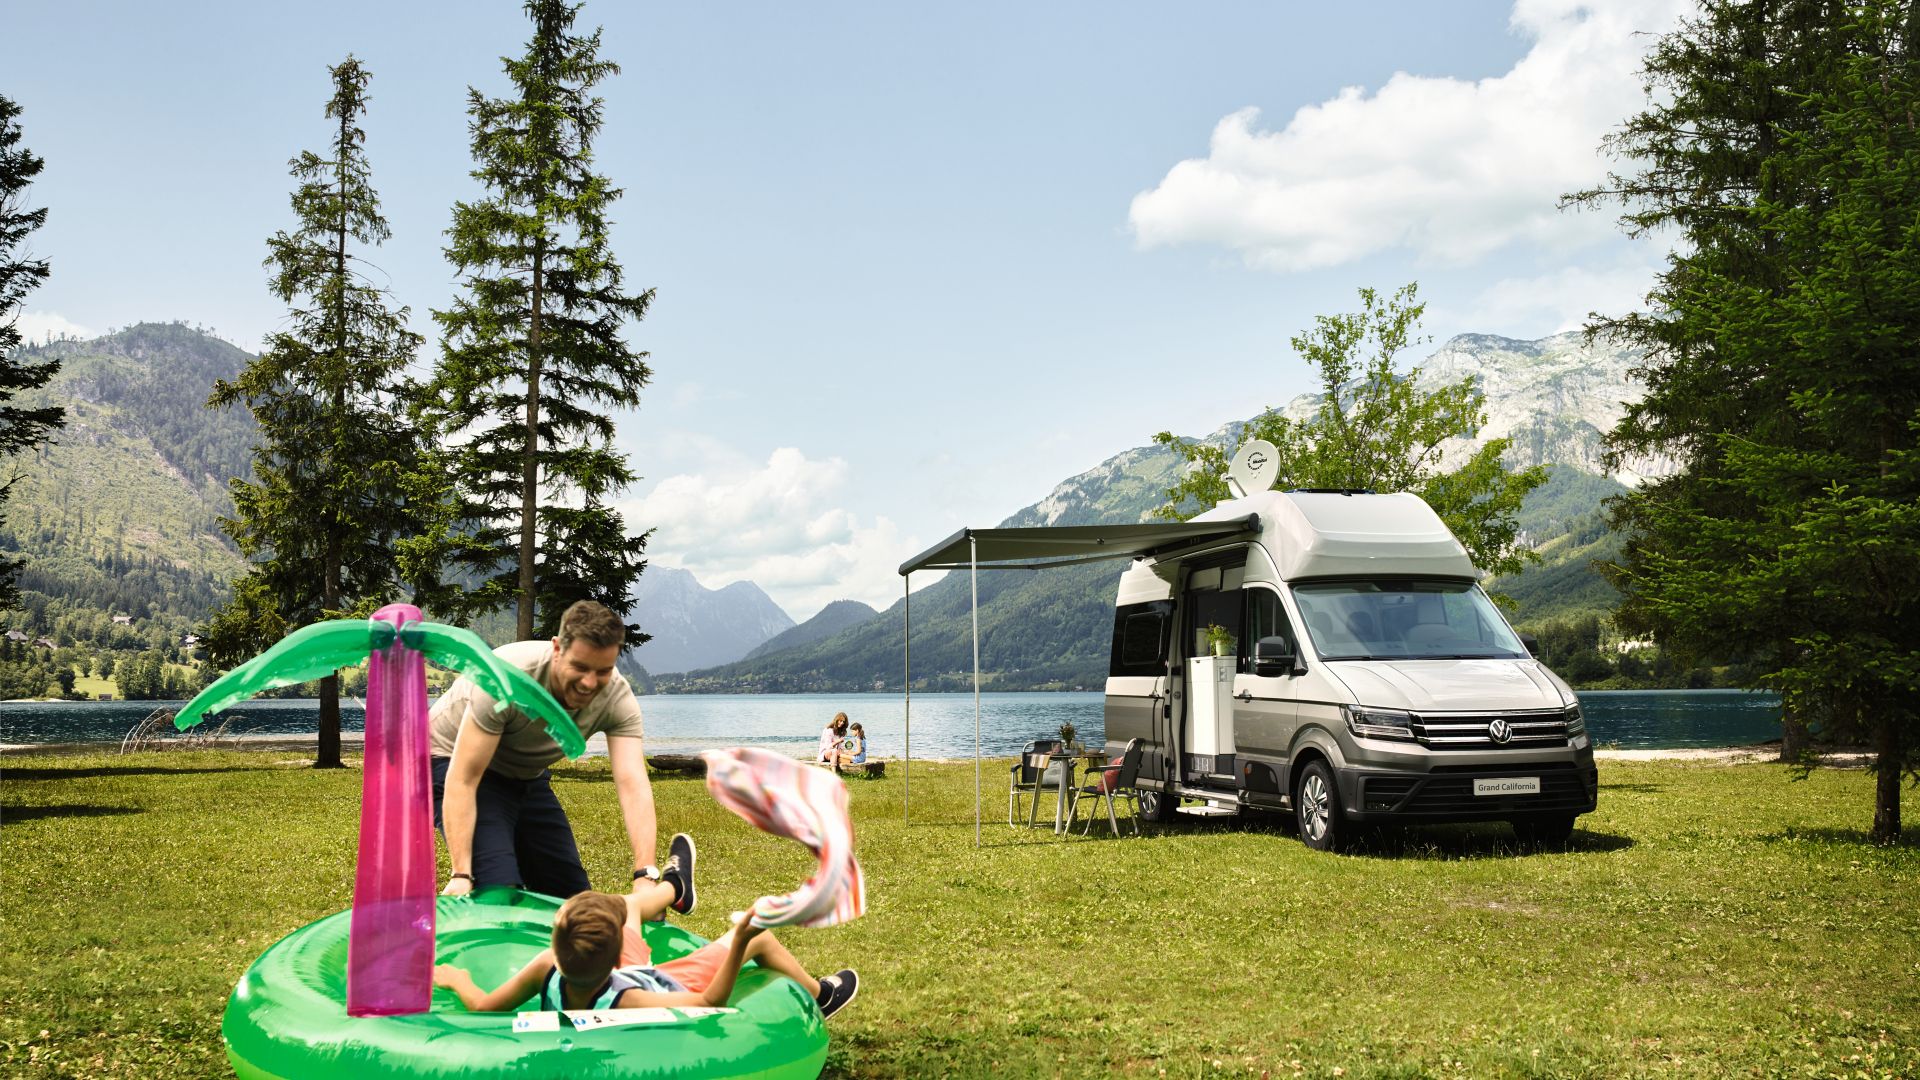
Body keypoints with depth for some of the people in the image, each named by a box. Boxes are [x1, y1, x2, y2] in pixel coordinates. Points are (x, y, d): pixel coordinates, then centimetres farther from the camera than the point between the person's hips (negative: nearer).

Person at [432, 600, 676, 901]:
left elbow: (633, 784, -32)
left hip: (527, 776, 5)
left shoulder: (617, 698, -22)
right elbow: (463, 780, -34)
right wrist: (461, 876, -40)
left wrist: (646, 877, -44)